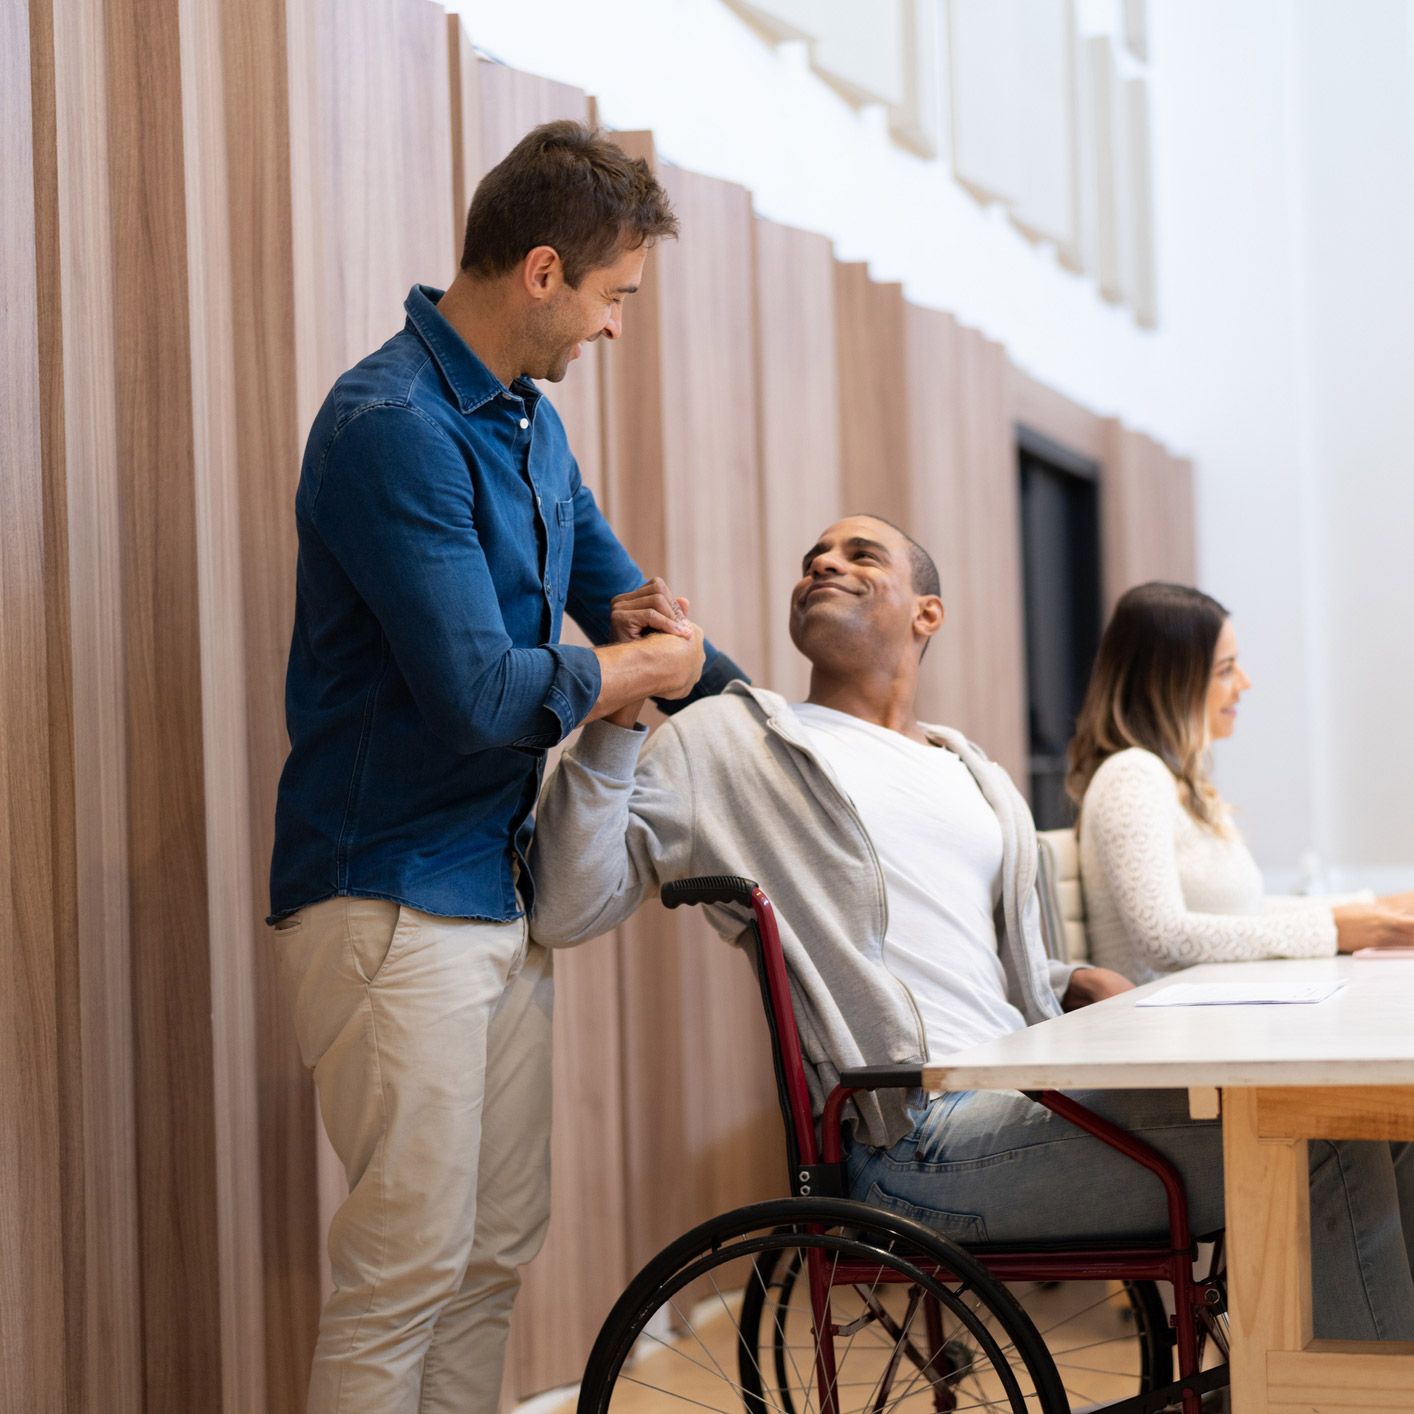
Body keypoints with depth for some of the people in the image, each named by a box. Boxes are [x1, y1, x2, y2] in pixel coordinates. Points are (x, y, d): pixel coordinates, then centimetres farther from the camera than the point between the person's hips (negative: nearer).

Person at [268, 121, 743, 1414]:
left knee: (498, 1250, 12)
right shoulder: (393, 427, -18)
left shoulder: (528, 422, 13)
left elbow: (612, 579, 27)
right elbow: (480, 694, -23)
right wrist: (644, 664, -5)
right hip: (394, 900, -9)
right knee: (412, 1260, -7)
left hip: (500, 891, 9)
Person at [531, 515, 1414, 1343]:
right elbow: (569, 909, -2)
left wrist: (1078, 984, 10)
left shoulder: (980, 782, 26)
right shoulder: (727, 742, 8)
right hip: (924, 1139, -7)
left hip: (1026, 1104, 7)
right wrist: (616, 714, -13)